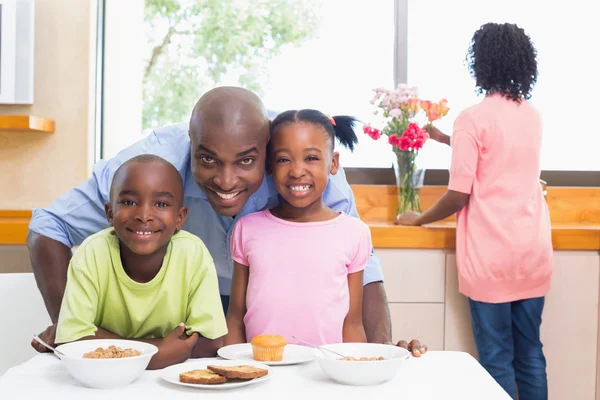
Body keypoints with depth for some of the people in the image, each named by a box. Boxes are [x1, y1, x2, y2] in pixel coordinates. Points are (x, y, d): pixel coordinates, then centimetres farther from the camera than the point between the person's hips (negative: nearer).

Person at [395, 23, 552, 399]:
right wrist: (446, 138, 35)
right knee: (531, 356, 13)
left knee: (498, 361, 4)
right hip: (534, 254, 6)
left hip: (491, 257, -5)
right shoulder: (533, 116, 9)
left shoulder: (473, 118, -10)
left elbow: (459, 196, -11)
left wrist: (419, 219, 6)